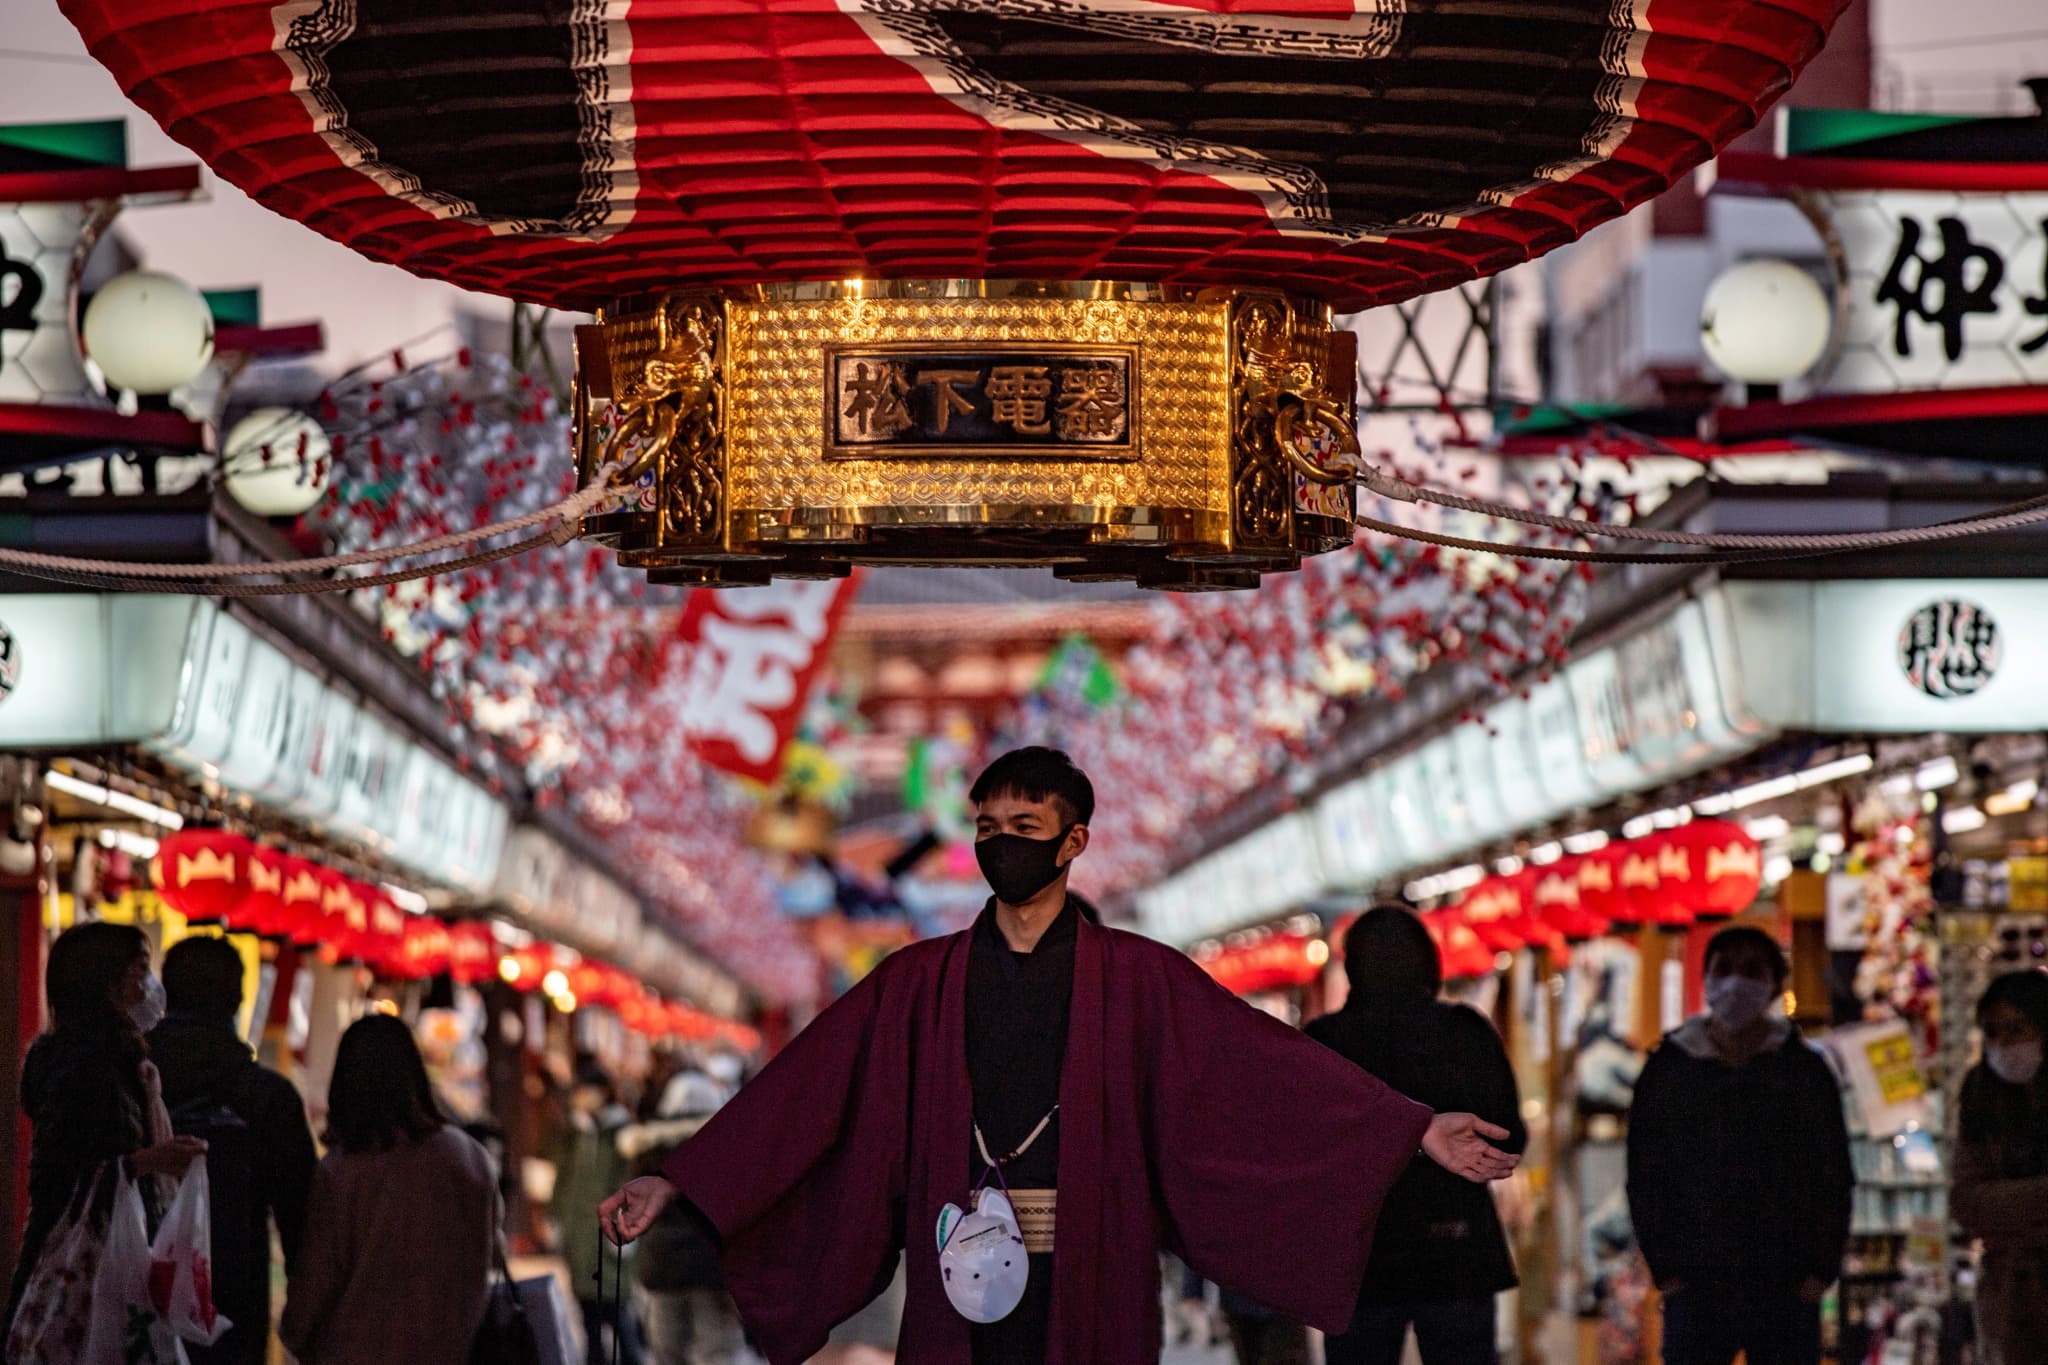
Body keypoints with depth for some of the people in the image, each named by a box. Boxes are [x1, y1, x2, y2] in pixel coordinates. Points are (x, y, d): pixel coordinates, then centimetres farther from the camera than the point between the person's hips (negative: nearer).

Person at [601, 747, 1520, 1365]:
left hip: (1089, 1285, -1)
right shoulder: (921, 984, 10)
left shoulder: (1135, 980, 5)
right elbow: (805, 1092, 5)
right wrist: (678, 1182, -3)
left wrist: (1413, 1130, -11)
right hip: (961, 1279, 1)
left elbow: (1264, 1065, -1)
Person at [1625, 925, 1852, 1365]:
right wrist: (1665, 1269, -2)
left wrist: (1820, 1271, -2)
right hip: (1697, 1290, 0)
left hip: (1788, 1292, 0)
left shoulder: (1807, 1073, 7)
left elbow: (1833, 1179, 8)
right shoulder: (1667, 1072, 6)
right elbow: (1645, 1178, 7)